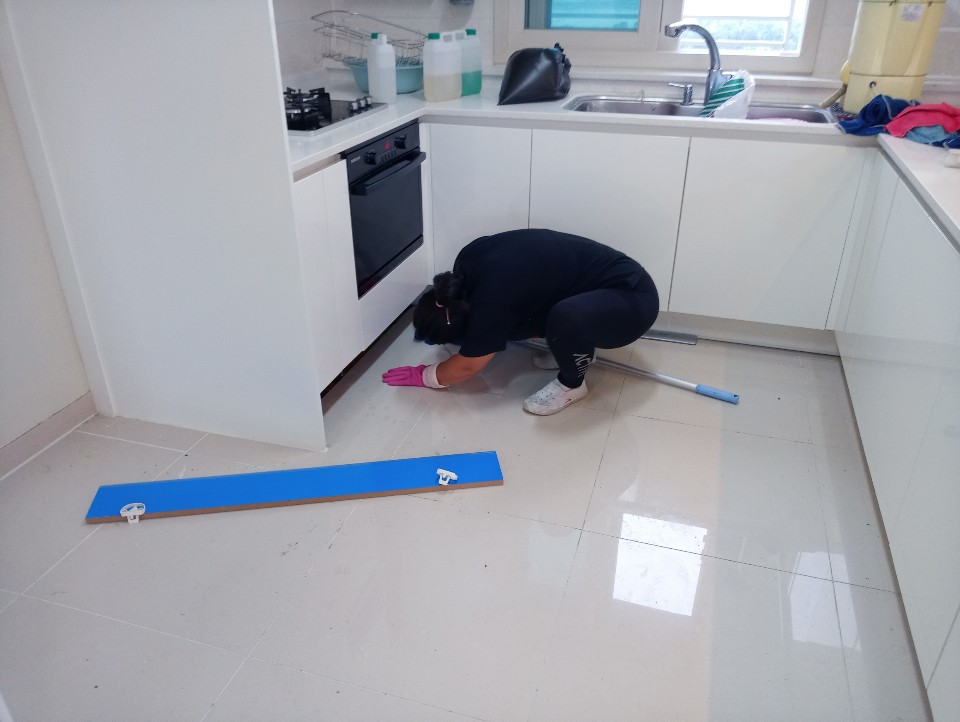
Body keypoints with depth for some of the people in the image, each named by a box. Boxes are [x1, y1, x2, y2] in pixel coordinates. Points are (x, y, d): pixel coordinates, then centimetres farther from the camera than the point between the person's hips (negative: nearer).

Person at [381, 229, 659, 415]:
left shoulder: (494, 301, -28)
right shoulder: (470, 258, -5)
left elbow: (467, 366, -14)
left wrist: (423, 376, 0)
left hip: (635, 299, -9)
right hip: (610, 282, 9)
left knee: (566, 317, -36)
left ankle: (572, 384, -6)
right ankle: (579, 349, 18)